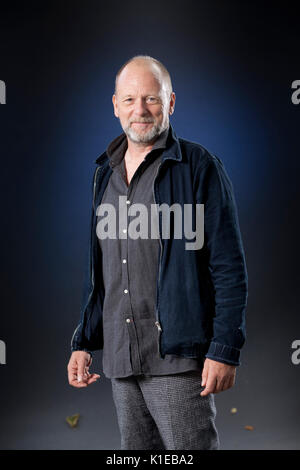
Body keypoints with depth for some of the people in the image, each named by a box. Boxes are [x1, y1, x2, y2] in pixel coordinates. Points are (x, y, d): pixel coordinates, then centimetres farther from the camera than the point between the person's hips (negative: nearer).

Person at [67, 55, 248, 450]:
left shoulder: (200, 166, -4)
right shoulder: (105, 173, 14)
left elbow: (229, 268, -8)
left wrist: (225, 350, -15)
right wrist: (83, 342, 15)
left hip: (177, 357, -6)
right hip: (121, 359, 6)